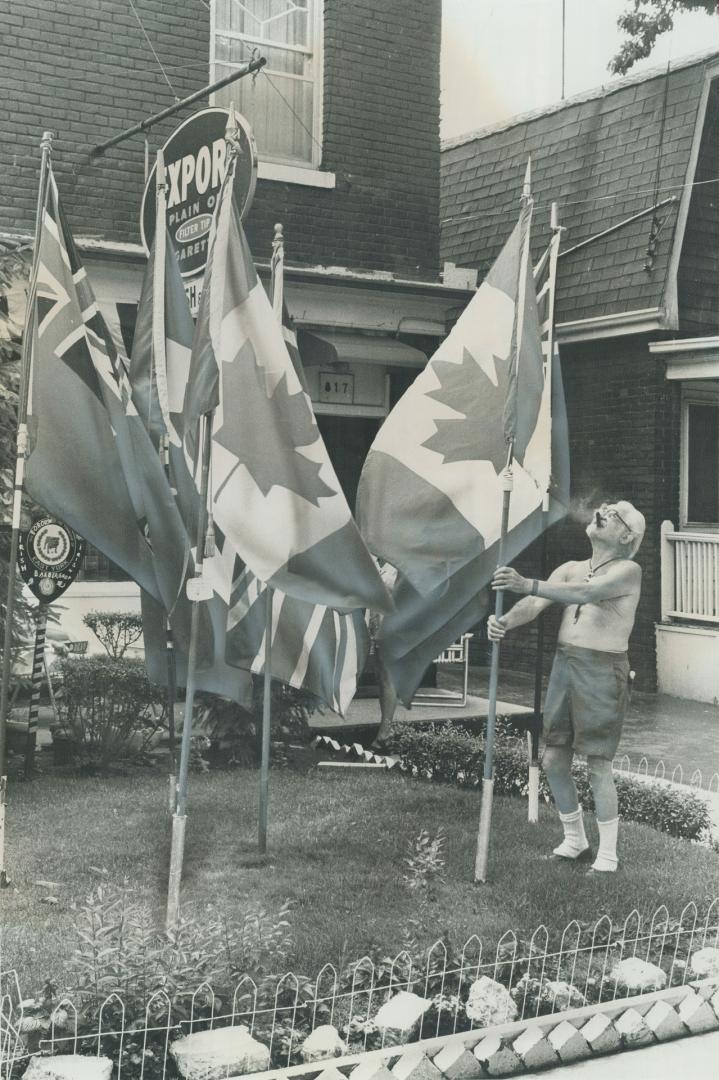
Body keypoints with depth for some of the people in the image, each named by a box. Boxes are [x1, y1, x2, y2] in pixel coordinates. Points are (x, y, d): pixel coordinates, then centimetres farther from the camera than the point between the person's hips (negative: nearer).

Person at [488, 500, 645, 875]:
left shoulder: (628, 571, -8)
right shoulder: (570, 570, 12)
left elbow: (587, 593, -27)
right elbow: (534, 604, -1)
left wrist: (528, 584, -40)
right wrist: (505, 622, -24)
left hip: (603, 672, -6)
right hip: (564, 665, 6)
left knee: (597, 765, -4)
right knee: (553, 760, 8)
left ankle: (608, 856, 10)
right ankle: (574, 842, 27)